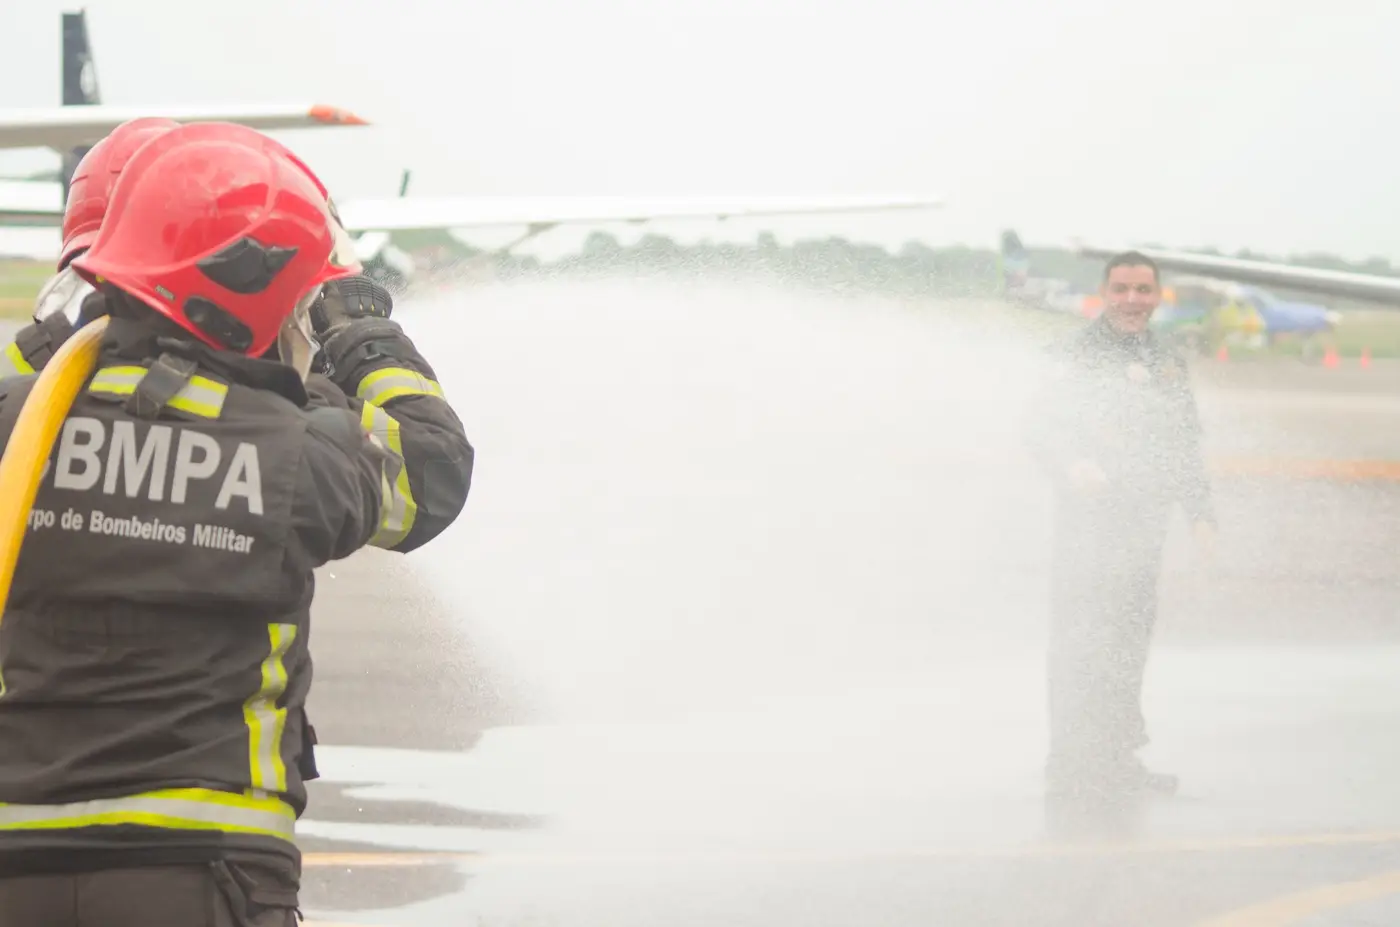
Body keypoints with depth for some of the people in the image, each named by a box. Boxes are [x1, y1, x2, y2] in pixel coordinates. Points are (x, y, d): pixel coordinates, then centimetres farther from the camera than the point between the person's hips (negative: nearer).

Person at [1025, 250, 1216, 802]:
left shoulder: (1168, 367, 18)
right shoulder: (1077, 357, -2)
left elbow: (1186, 450, 25)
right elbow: (1044, 429, -10)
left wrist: (1200, 513, 17)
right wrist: (1074, 465, -29)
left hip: (1145, 522, 6)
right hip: (1088, 516, -6)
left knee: (1131, 642, 7)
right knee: (1082, 645, -10)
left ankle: (1117, 759, 12)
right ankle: (1071, 765, -9)